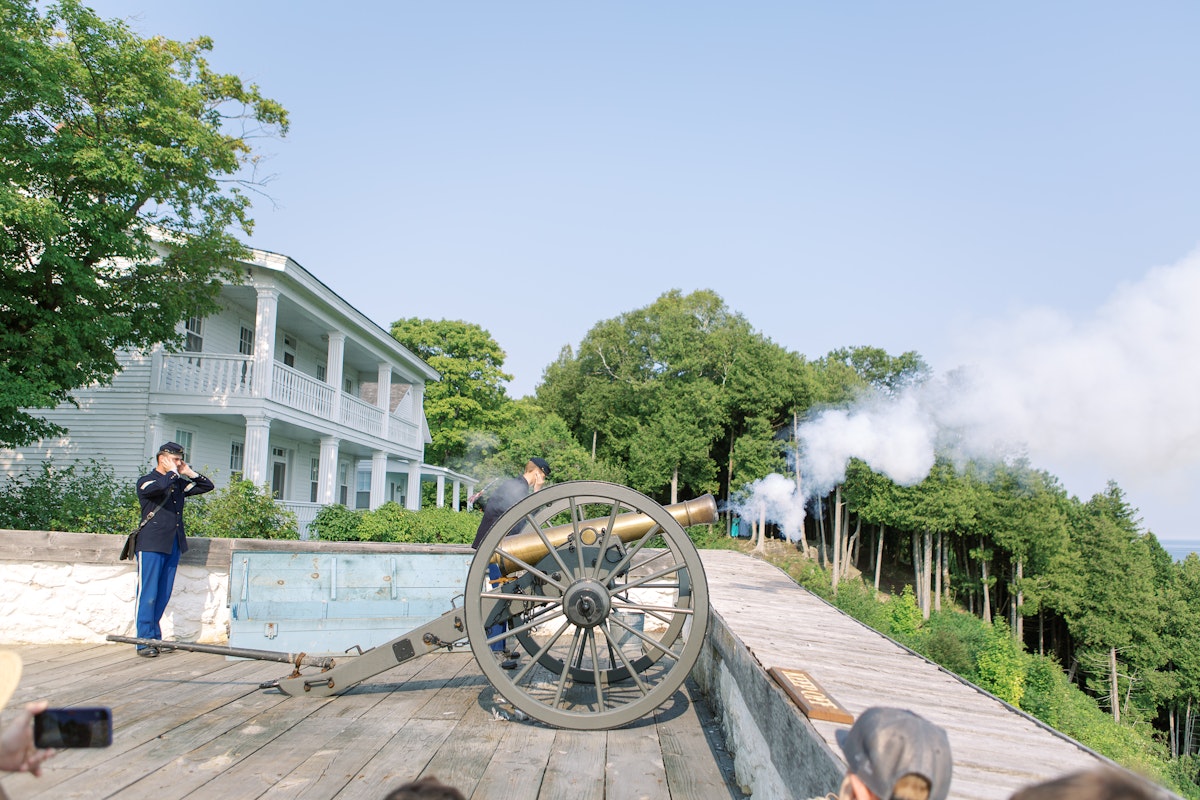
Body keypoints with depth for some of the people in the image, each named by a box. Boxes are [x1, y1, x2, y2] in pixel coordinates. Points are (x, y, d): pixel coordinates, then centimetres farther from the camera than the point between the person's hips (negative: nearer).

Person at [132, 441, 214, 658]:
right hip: (151, 544, -6)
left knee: (163, 595, 8)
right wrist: (172, 472, -6)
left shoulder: (179, 484, 18)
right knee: (148, 594, -5)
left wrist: (189, 472, 10)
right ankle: (144, 641, -1)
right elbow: (158, 487, -23)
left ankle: (155, 638, 15)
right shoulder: (145, 481, 0)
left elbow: (207, 486, 21)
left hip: (173, 545, 6)